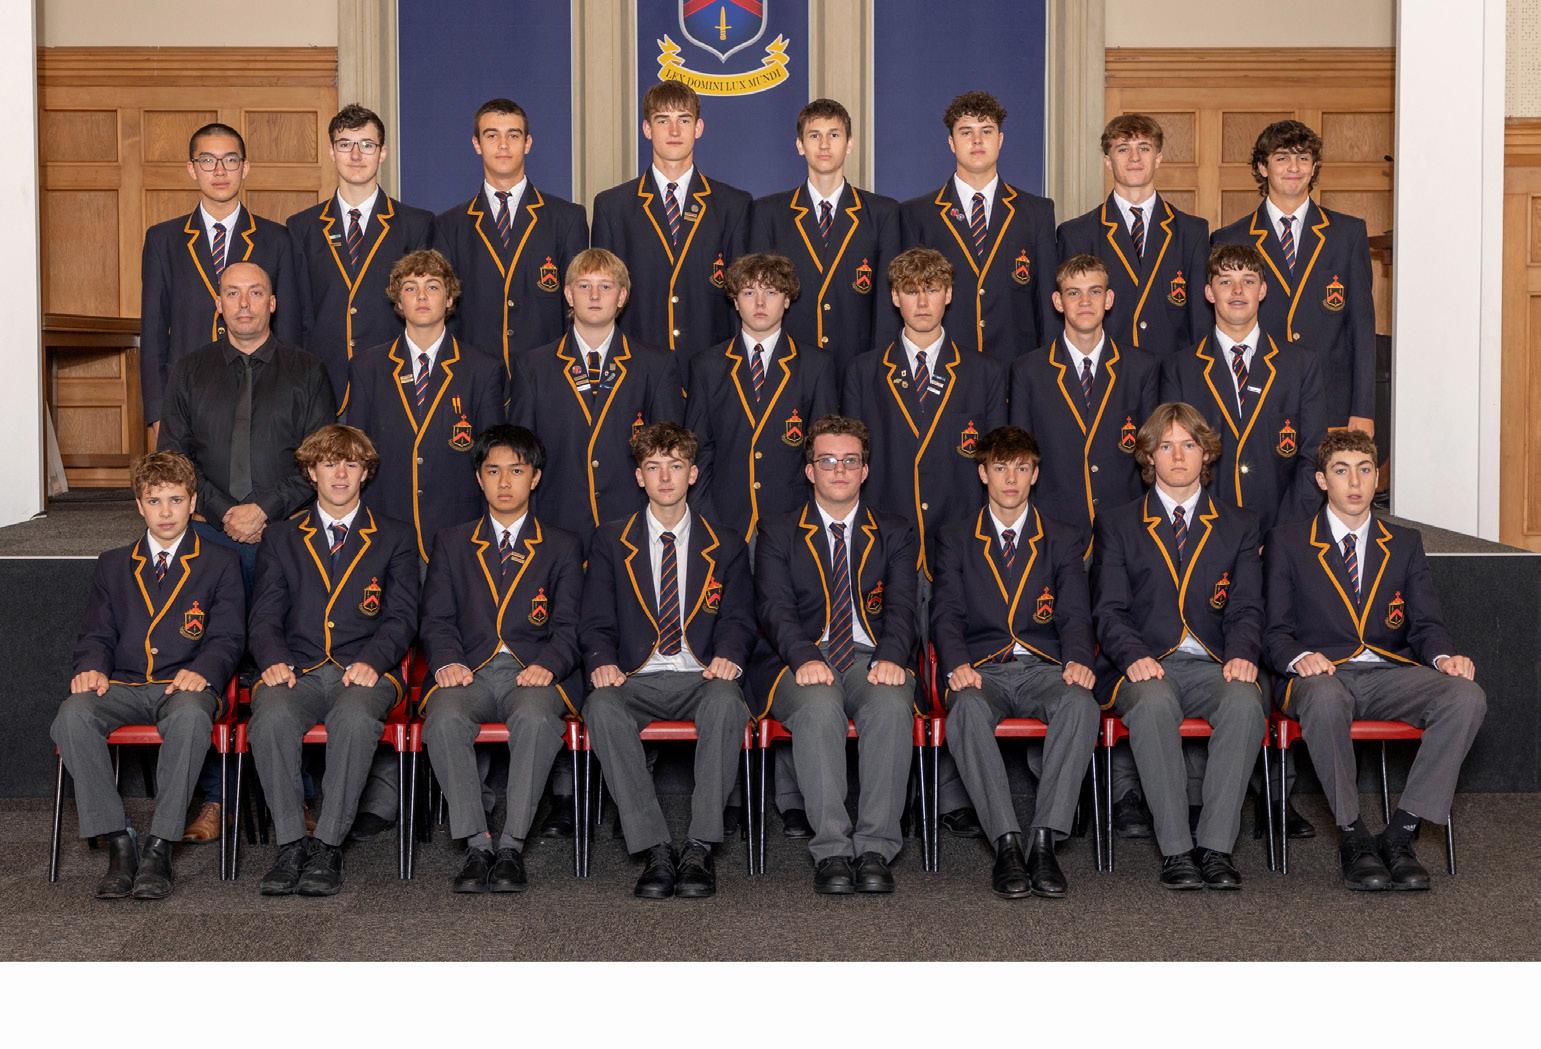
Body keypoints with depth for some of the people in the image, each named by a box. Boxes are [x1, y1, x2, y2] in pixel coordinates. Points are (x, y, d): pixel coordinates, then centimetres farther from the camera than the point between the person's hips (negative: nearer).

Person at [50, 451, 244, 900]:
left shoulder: (220, 565, 13)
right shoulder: (112, 565, 22)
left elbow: (228, 638, 5)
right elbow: (97, 635, 16)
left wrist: (201, 670, -17)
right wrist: (91, 668, -8)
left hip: (184, 684, -3)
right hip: (123, 686, 3)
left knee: (190, 715, -40)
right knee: (72, 716, -32)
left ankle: (159, 849, -33)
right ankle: (118, 842, -26)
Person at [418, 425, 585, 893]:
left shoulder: (562, 547, 18)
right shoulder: (452, 543, 22)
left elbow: (569, 625, 7)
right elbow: (437, 618, 12)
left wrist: (548, 665, -14)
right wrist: (447, 661, -10)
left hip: (532, 674, -1)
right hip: (470, 673, 1)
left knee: (535, 718, -37)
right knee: (445, 717, -34)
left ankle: (512, 846, -31)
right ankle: (477, 845, -27)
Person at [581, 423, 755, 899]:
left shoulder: (725, 547, 16)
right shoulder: (611, 542, 14)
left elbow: (738, 619, 8)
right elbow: (598, 622, 8)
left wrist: (728, 657, -16)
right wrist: (602, 662, -15)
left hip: (702, 679, 0)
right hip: (636, 679, 0)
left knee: (727, 701, -37)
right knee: (602, 707, -35)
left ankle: (700, 848, -32)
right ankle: (656, 850, -32)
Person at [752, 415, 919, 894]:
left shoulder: (896, 534, 17)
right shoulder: (778, 533, 14)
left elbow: (901, 607, 3)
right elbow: (775, 607, -1)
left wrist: (891, 657, -19)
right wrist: (804, 658, -21)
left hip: (872, 658, 1)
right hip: (804, 660, -1)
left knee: (891, 704, -35)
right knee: (818, 706, -36)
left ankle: (875, 849, -32)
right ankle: (831, 851, -33)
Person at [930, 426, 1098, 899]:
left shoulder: (1063, 540, 18)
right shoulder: (955, 541, 17)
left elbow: (1075, 614, 7)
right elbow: (946, 614, 5)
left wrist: (1078, 661, -16)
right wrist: (957, 665, -16)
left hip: (1043, 666, 1)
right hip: (982, 670, 0)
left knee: (1081, 704, -36)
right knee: (967, 710, -38)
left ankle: (1044, 842, -37)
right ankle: (1007, 844, -38)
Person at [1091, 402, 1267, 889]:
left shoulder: (1239, 525, 19)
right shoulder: (1116, 524, 15)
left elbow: (1247, 607, 9)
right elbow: (1109, 609, 5)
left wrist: (1242, 655, -13)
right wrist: (1135, 656, -16)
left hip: (1214, 666, 1)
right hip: (1148, 667, -1)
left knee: (1245, 700, -34)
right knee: (1152, 703, -37)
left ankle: (1216, 845, -31)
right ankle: (1175, 850, -33)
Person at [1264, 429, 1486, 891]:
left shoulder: (1406, 543, 19)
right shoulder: (1287, 542, 12)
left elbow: (1425, 623, 11)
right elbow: (1275, 630, 6)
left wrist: (1444, 656, -12)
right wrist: (1299, 658, -17)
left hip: (1391, 673, 3)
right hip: (1324, 674, -3)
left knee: (1467, 696, -28)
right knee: (1324, 698, -41)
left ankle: (1400, 832, -23)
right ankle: (1352, 836, -25)